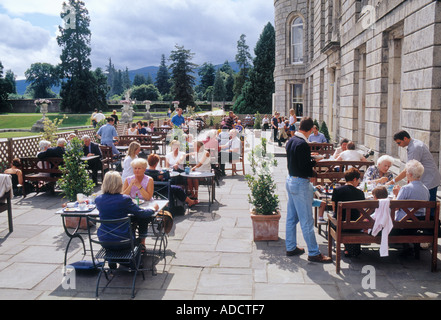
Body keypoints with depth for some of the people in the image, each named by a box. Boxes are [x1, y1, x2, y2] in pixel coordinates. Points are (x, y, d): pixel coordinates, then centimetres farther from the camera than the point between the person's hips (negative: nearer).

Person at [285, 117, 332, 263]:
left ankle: (291, 247, 27)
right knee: (306, 220, -1)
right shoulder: (303, 144, -21)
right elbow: (304, 167, -22)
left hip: (290, 180, 10)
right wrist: (315, 161, -5)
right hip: (301, 183, -10)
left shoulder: (291, 141, 7)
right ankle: (314, 253, 8)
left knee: (291, 217, 16)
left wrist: (310, 158, 13)